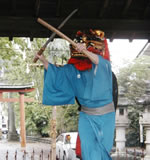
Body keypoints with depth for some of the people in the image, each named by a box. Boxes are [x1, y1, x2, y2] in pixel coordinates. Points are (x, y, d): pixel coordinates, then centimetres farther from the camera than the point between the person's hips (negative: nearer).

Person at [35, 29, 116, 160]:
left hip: (106, 115, -2)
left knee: (104, 149, 10)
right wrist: (43, 60, -6)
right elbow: (57, 73, 5)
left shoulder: (105, 64, -10)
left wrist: (85, 51, -51)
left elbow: (98, 61, -33)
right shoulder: (75, 68, 3)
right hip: (86, 116, 3)